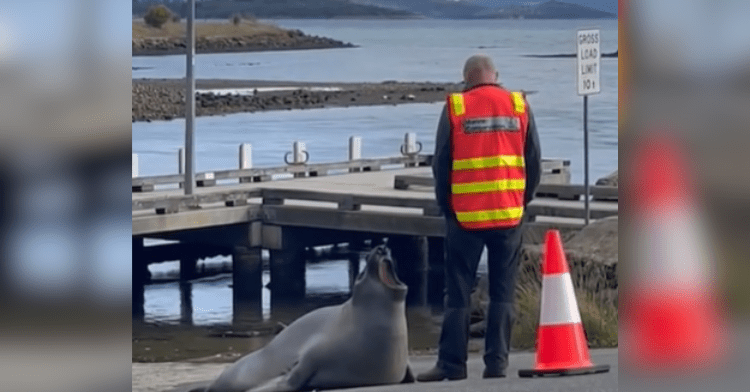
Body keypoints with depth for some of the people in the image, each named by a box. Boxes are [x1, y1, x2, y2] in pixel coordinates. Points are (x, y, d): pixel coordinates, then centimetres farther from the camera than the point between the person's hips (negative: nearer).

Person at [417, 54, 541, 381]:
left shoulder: (455, 108, -2)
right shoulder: (519, 106, 3)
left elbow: (440, 163, 0)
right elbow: (534, 163, 7)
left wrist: (447, 207, 12)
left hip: (465, 216, -1)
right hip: (509, 215, 2)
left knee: (458, 293, 4)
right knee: (502, 293, 7)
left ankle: (451, 364, 3)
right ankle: (497, 363, 3)